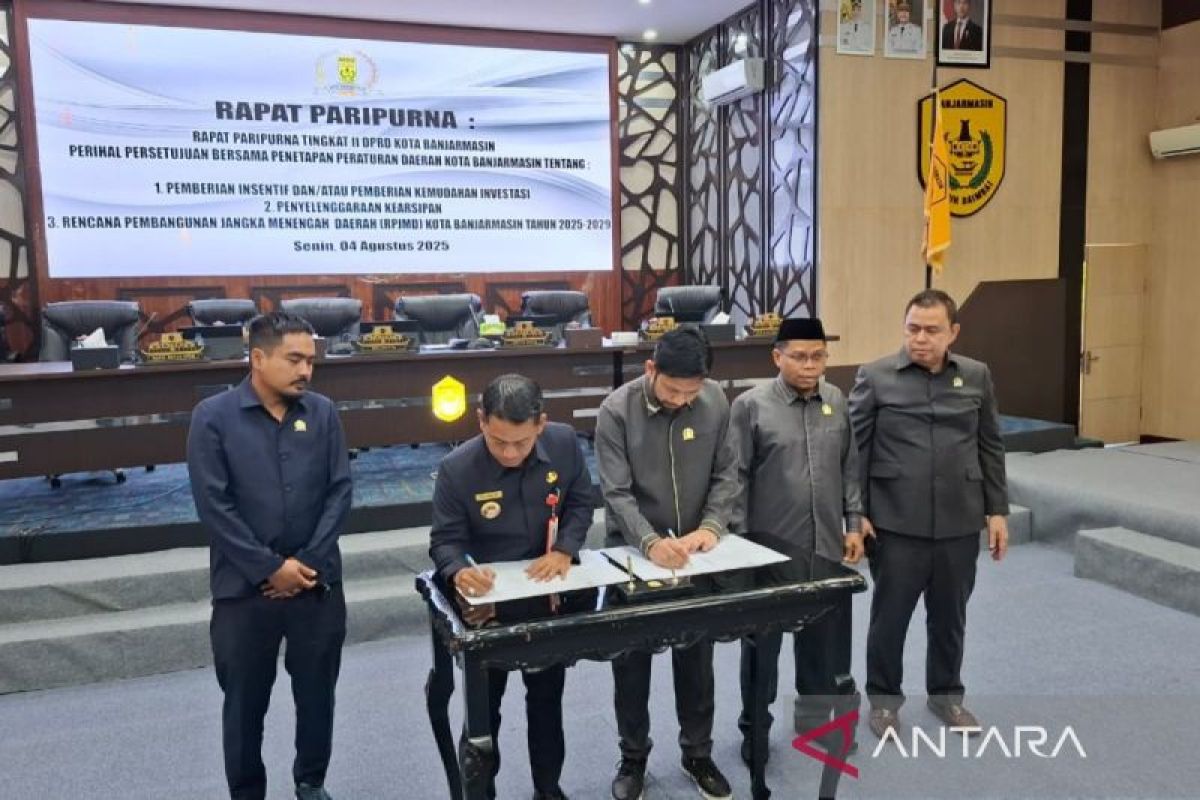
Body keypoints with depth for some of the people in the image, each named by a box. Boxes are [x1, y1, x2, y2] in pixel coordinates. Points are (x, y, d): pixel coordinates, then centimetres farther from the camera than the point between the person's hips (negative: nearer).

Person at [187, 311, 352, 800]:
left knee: (317, 693, 15)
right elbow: (213, 506, -11)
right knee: (245, 701, 12)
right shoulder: (213, 417, -7)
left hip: (318, 583, 2)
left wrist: (309, 562, -10)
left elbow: (340, 492, -1)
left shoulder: (323, 413, 1)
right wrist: (271, 567, -14)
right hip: (244, 587, -2)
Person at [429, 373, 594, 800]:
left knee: (547, 698, 22)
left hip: (547, 593, 3)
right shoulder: (457, 468, -25)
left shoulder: (565, 443, -17)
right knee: (482, 706, 15)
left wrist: (565, 550, -19)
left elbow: (580, 503, -3)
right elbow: (445, 539, -17)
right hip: (486, 598, -3)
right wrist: (458, 572, -39)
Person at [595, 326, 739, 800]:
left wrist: (711, 526, -16)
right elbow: (616, 492, -18)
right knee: (631, 660, 10)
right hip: (633, 553, -2)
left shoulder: (716, 403, -8)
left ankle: (697, 752, 33)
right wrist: (650, 542, -31)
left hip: (694, 551, 2)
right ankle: (633, 756, 29)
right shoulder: (616, 411, -17)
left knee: (696, 657, 14)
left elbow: (726, 474, -1)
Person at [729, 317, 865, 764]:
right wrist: (738, 541, -8)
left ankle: (814, 716, 35)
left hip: (827, 543, 4)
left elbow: (849, 469, 12)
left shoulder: (837, 402, 4)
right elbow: (737, 478, -7)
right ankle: (755, 728, 26)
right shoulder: (751, 405, -10)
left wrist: (853, 524, 9)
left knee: (824, 635, 15)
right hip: (771, 547, -4)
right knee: (763, 639, 9)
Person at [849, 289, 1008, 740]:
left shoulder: (977, 377, 5)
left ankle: (946, 694, 36)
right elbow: (855, 450, -5)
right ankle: (884, 697, 27)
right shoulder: (875, 377, -5)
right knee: (890, 614, 9)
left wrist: (997, 510, 7)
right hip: (896, 523, -3)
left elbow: (990, 448, 10)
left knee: (950, 616, 16)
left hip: (960, 523, 3)